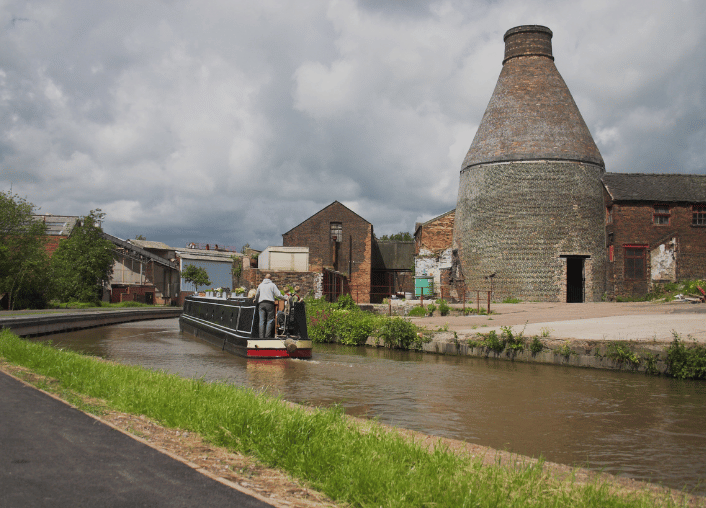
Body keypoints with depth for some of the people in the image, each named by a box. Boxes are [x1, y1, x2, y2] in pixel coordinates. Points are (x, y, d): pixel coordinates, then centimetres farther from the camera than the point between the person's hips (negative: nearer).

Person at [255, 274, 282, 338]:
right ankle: (267, 335, -10)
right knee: (270, 320, 0)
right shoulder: (272, 285, 5)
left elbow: (257, 295, 29)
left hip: (261, 303, 3)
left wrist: (256, 300, 49)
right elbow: (278, 294, -1)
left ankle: (261, 336, -5)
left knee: (262, 321, 1)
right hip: (269, 303, -3)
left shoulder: (260, 285, 17)